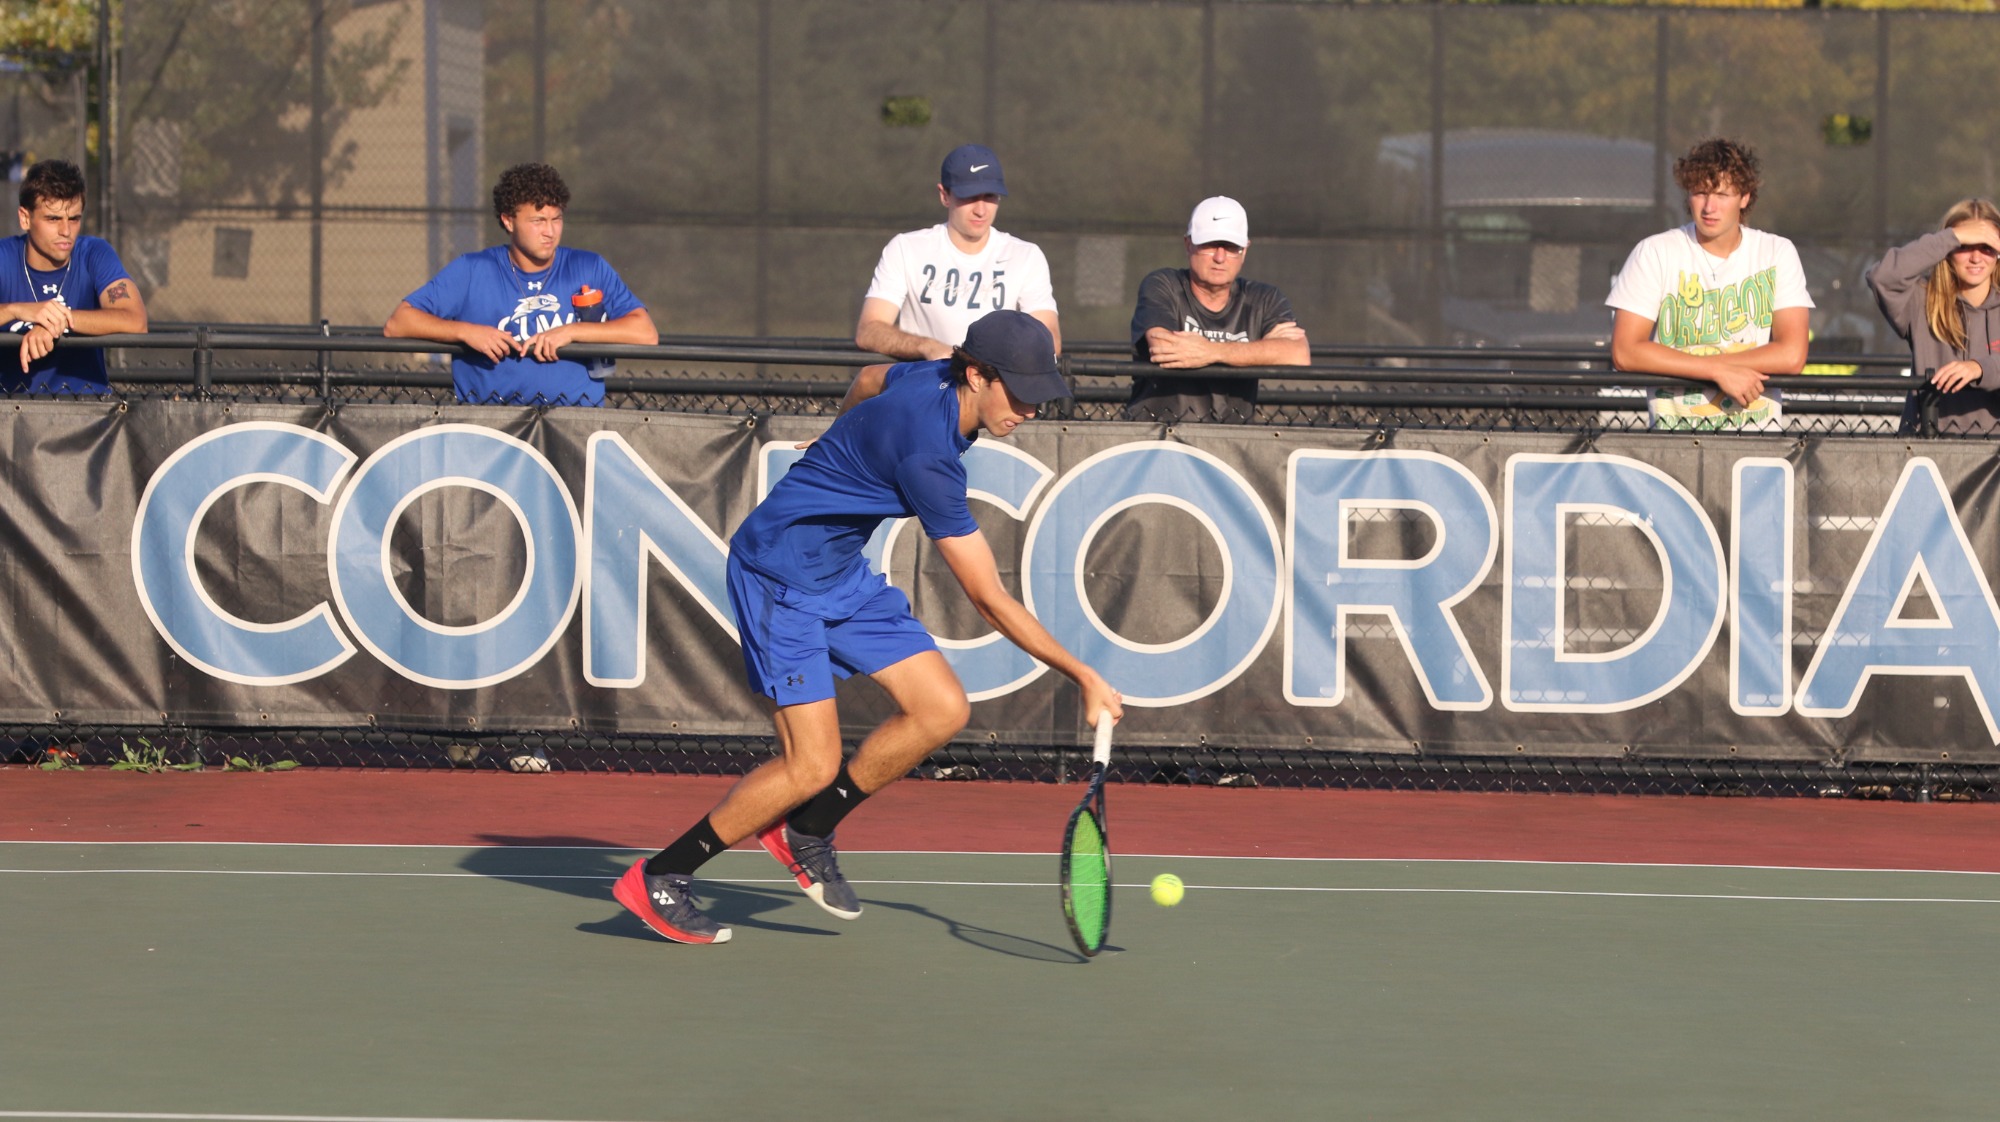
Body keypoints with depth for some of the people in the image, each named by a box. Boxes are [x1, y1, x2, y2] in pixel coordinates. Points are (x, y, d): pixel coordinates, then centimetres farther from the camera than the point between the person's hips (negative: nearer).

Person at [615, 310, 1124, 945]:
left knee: (942, 710, -2)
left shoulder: (936, 378, -4)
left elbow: (868, 381, 22)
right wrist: (1084, 677, -23)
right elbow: (990, 601, -27)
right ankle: (658, 879, 0)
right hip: (780, 576, -10)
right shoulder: (928, 456, -30)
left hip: (843, 574, 10)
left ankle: (806, 832, 14)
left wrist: (838, 454, 41)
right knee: (812, 766, -14)